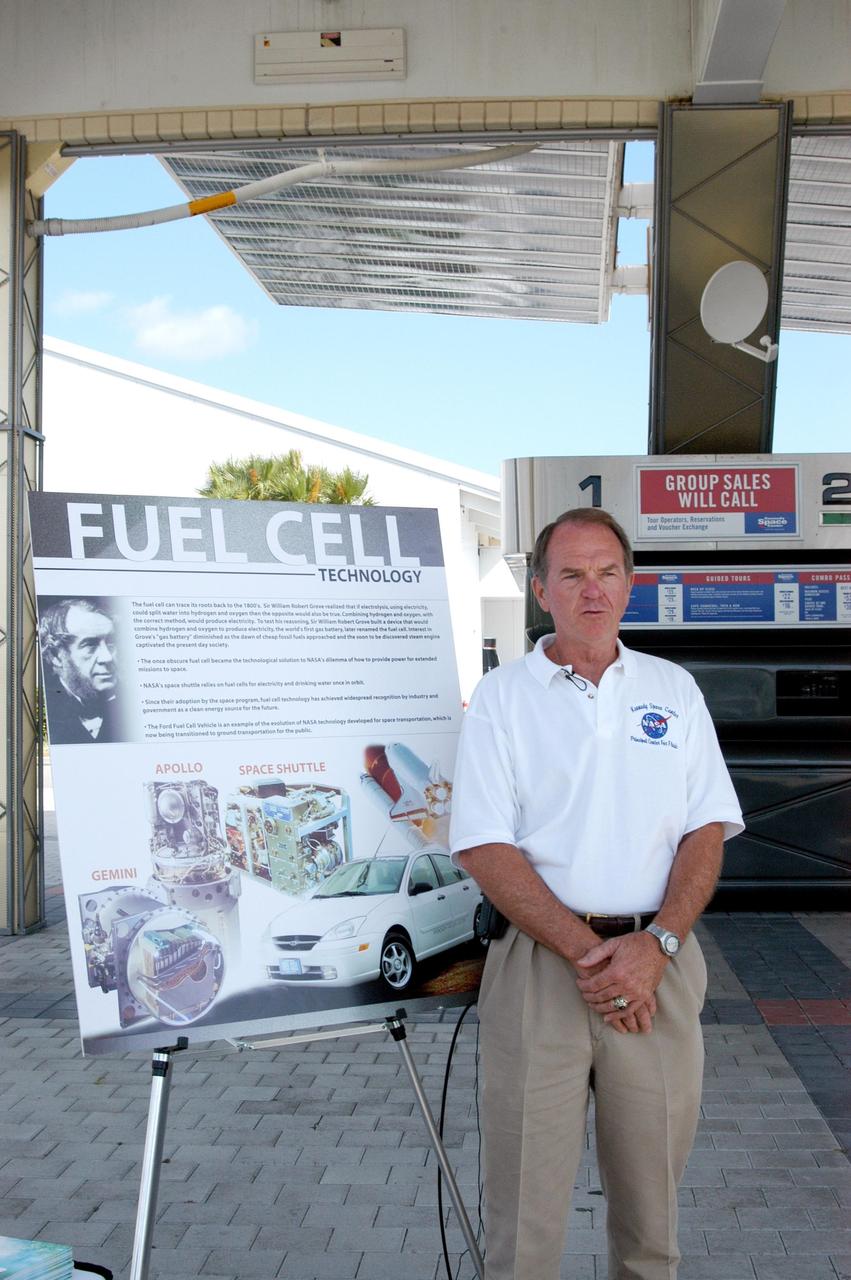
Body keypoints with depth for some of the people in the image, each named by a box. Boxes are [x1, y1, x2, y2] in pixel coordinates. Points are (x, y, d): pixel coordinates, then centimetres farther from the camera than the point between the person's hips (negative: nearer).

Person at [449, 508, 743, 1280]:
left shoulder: (674, 690, 10)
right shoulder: (502, 697, 2)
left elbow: (707, 832, 5)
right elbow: (484, 848, -6)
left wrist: (656, 943, -11)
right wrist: (586, 952, -14)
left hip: (659, 963, 2)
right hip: (538, 962, -2)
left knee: (652, 1196, 12)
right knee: (526, 1197, 3)